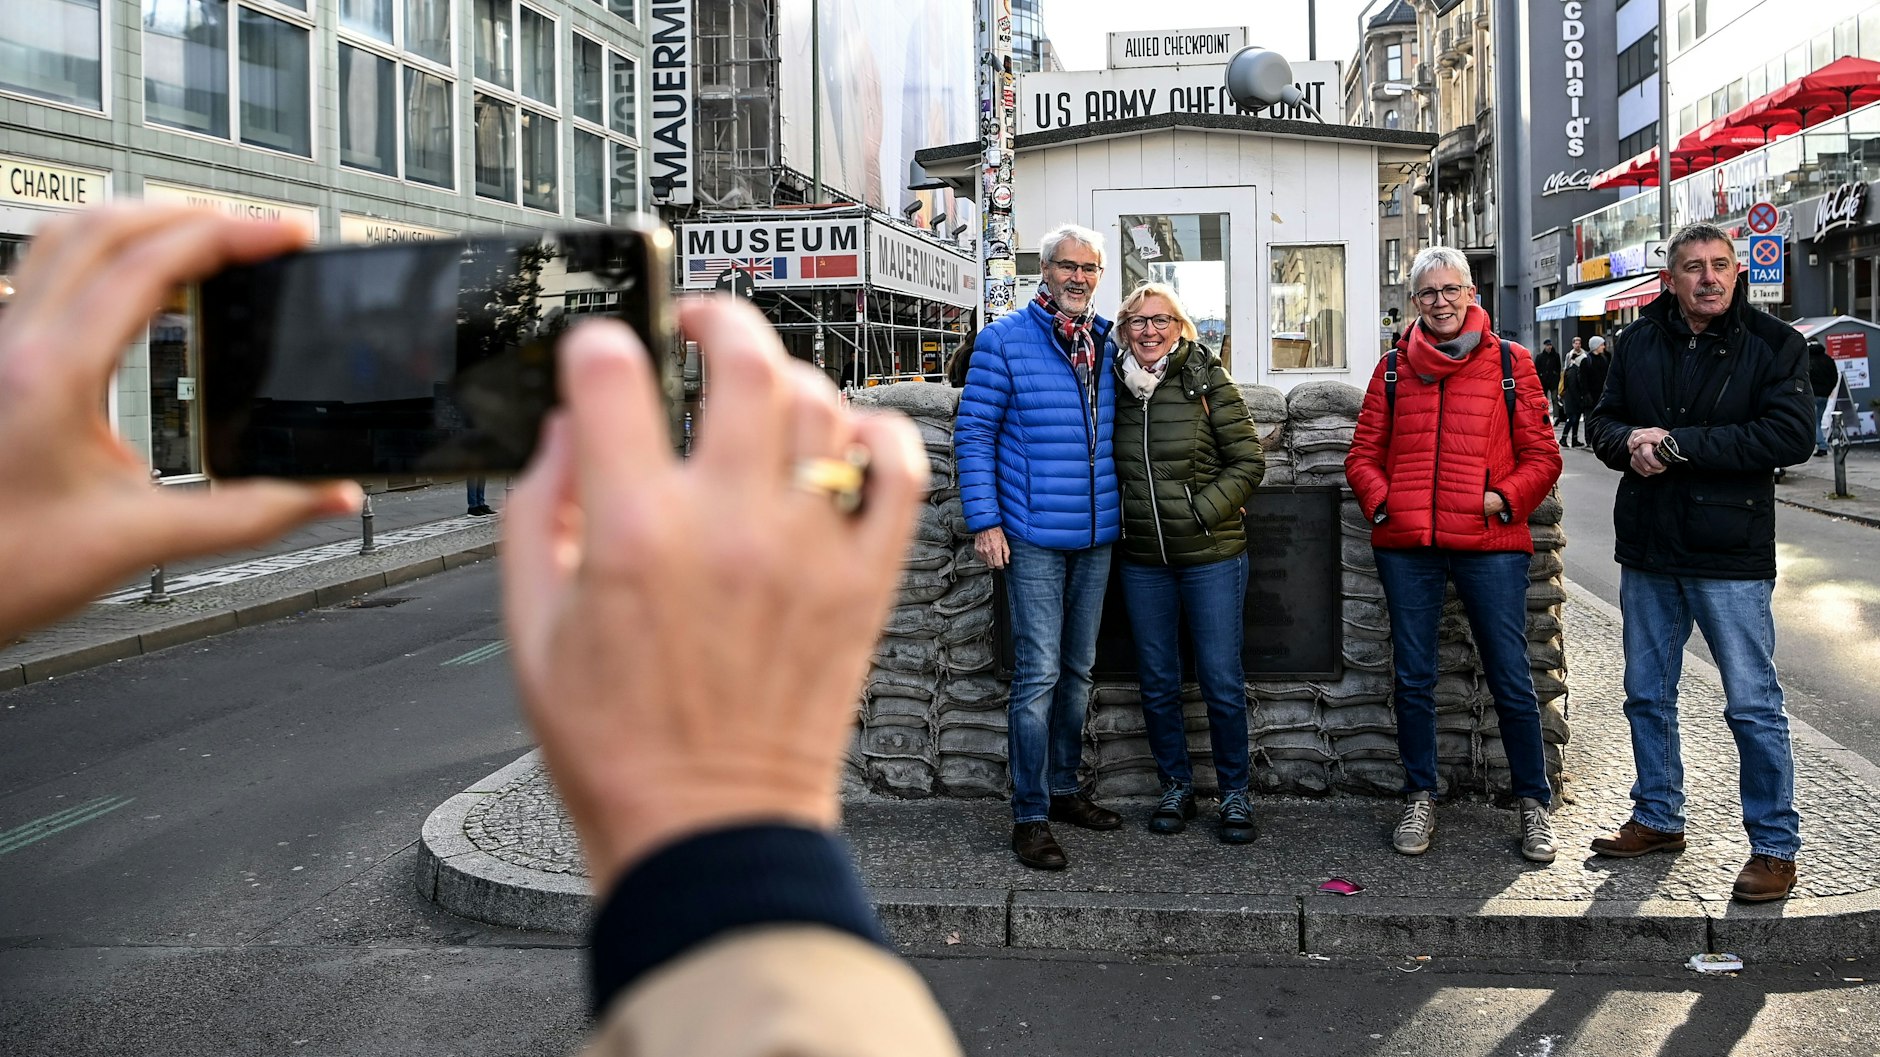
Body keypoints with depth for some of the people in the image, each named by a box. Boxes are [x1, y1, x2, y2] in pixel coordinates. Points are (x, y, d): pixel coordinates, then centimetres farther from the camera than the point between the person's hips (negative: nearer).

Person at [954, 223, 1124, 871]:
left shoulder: (1108, 342, 11)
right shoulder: (1005, 340, -5)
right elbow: (973, 433, -6)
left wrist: (1118, 509, 15)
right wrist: (984, 520, -13)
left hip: (1097, 535, 6)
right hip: (1034, 537, -6)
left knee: (1078, 670, 15)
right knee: (1038, 675, -6)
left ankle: (1064, 788, 28)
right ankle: (1030, 817, 2)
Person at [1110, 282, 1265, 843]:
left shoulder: (1207, 379, -5)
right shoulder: (1116, 385, 5)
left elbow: (1248, 461, -6)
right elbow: (1107, 465, 18)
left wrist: (1201, 513, -13)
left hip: (1211, 554, -3)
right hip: (1142, 559, 4)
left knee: (1222, 681, 2)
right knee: (1157, 682, 11)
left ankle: (1235, 791, 18)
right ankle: (1176, 786, 26)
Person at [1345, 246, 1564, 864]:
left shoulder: (1510, 363, 5)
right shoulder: (1394, 368, 10)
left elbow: (1542, 455, 4)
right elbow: (1364, 454, 10)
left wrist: (1505, 498, -11)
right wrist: (1381, 503, -6)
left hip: (1491, 543, -2)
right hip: (1406, 546, 2)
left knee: (1510, 678, 2)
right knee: (1412, 678, 8)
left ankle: (1534, 802, 18)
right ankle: (1420, 799, 22)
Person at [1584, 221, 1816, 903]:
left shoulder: (1773, 344, -6)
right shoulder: (1641, 340, 7)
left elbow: (1791, 436, -17)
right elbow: (1602, 422, 12)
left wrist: (1678, 443, -20)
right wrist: (1630, 443, -13)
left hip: (1731, 556, -5)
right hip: (1647, 551, 5)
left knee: (1753, 705, 0)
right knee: (1647, 695, 15)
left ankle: (1775, 845, 12)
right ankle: (1658, 818, 32)